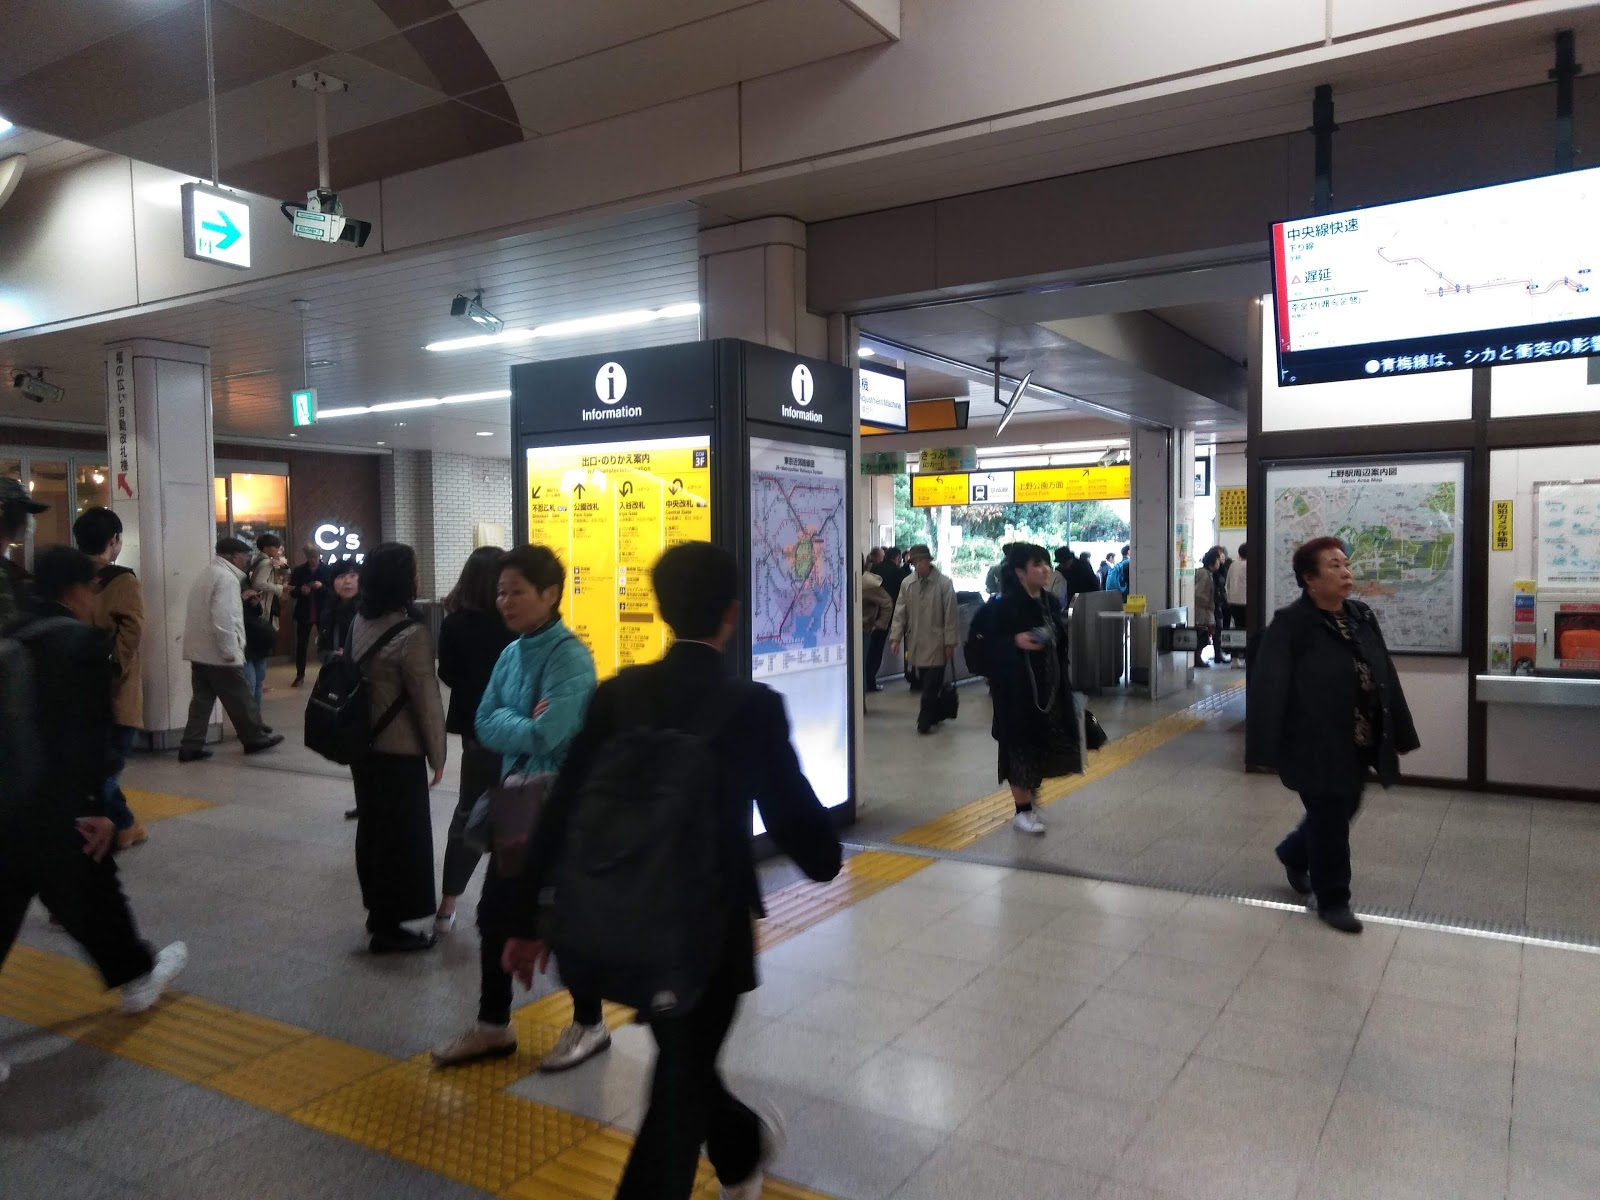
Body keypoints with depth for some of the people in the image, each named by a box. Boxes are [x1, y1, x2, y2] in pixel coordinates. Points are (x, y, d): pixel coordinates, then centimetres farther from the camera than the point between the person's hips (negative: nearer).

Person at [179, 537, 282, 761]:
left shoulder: (205, 575, 16)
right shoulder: (226, 578, -16)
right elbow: (224, 619, -24)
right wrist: (231, 651, -20)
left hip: (199, 651, 9)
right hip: (218, 654, -9)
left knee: (201, 699, 10)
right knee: (240, 699, 3)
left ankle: (191, 747, 9)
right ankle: (255, 738, 15)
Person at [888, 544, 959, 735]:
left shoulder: (944, 584, -8)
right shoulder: (907, 583, 2)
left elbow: (950, 615, -6)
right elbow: (900, 612, 5)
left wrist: (950, 643, -7)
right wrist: (895, 637, -2)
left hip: (936, 644, -3)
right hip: (916, 644, 3)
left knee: (931, 686, -4)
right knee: (927, 684, 11)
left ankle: (925, 721, 5)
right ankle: (936, 715, 26)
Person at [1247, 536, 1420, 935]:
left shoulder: (1362, 617, 5)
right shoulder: (1289, 625, -16)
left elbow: (1387, 678, 10)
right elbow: (1267, 688, -21)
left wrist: (1399, 735, 11)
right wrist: (1265, 750, -26)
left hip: (1359, 745, 7)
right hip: (1318, 747, -7)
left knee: (1341, 813, 21)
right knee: (1330, 823, 4)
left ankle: (1294, 855, 47)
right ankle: (1333, 900, 23)